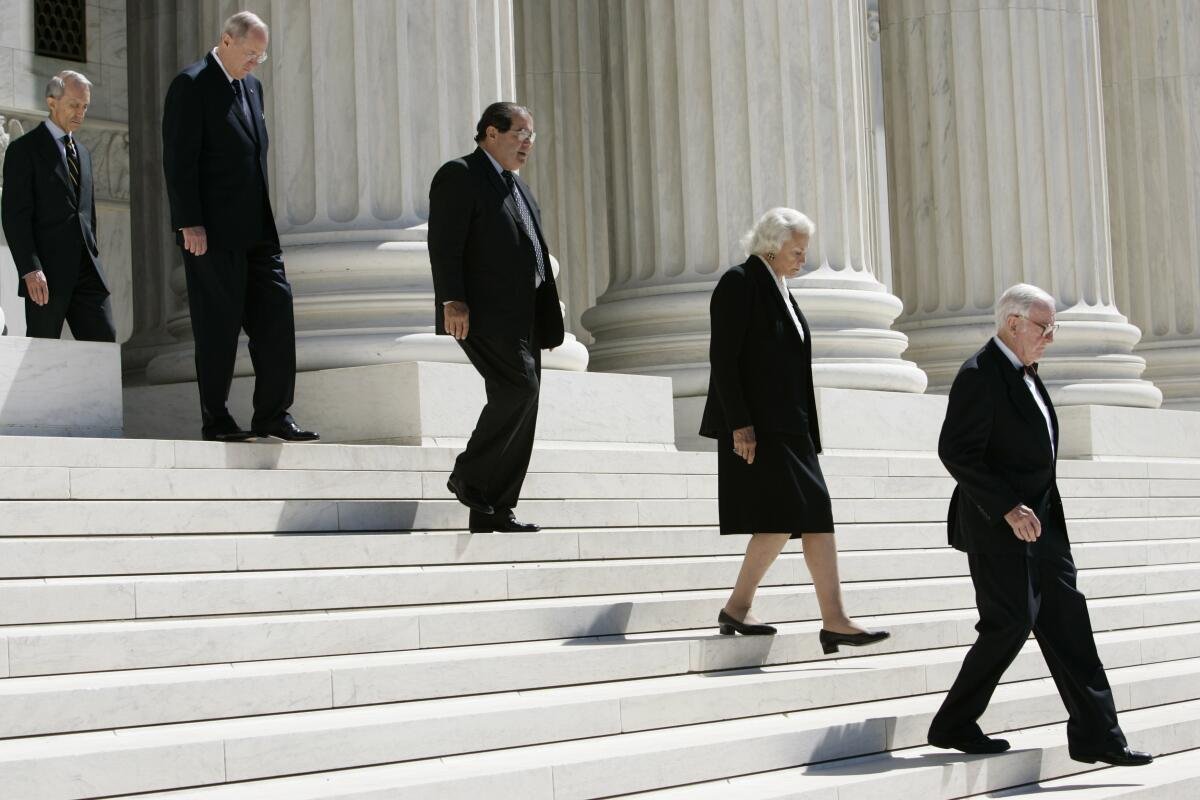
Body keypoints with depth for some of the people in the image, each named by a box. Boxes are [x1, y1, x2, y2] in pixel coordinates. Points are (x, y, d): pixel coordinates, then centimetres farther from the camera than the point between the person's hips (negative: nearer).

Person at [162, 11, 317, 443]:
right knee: (218, 325, -2)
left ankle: (273, 414, 6)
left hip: (256, 229, 7)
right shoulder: (191, 84, -7)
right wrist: (190, 225, -18)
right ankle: (215, 419, 8)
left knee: (275, 314, 2)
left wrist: (266, 219, 16)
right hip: (213, 230, -7)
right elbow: (179, 159, -13)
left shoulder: (252, 86, 16)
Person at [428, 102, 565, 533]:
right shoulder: (459, 175, -3)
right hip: (484, 314, -9)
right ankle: (469, 477, -8)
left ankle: (492, 511, 9)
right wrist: (452, 301, -23)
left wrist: (545, 320, 19)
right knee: (518, 389, -22)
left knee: (520, 402, 5)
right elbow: (444, 243, -13)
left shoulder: (517, 186, 25)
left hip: (521, 318, 9)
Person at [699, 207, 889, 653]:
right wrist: (739, 425, -20)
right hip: (756, 427, -9)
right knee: (782, 516, -14)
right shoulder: (739, 283, -7)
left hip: (789, 427, 9)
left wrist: (806, 430, 18)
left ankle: (834, 622, 3)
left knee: (816, 516, 2)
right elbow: (722, 358, -14)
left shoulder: (779, 290, 19)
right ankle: (737, 607, -2)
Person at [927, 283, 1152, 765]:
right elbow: (956, 452, -20)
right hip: (998, 526, -9)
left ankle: (1096, 735, 9)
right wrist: (1009, 508, -23)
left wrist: (1034, 508, 16)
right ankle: (953, 726, 6)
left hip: (1039, 520, 9)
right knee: (1011, 622, -8)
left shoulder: (1026, 373, 16)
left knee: (1067, 623, 6)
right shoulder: (980, 376, -14)